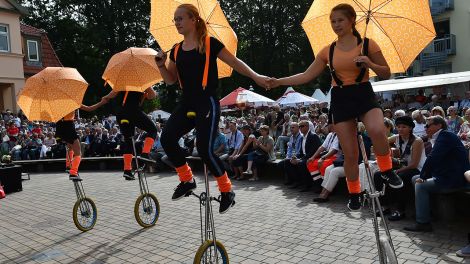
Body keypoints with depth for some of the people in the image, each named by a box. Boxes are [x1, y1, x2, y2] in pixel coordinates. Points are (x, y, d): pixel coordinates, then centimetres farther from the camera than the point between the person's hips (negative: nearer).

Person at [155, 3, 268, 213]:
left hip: (207, 104, -6)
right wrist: (161, 65, -2)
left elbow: (234, 63, -3)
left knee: (204, 149, -14)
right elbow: (170, 80, 16)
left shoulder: (209, 43, -5)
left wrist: (255, 76, -14)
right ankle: (187, 180, 10)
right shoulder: (176, 50, 11)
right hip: (187, 103, 6)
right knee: (167, 138, -10)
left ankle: (227, 191, 8)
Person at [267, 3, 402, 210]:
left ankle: (387, 170, -5)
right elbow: (307, 76, 6)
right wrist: (279, 81, -1)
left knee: (377, 131, -34)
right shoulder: (328, 51, 6)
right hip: (340, 99, 2)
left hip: (364, 94, -1)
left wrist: (369, 64, -17)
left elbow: (386, 74, 3)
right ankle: (354, 195, 23)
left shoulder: (367, 44, 0)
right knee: (350, 153, 1)